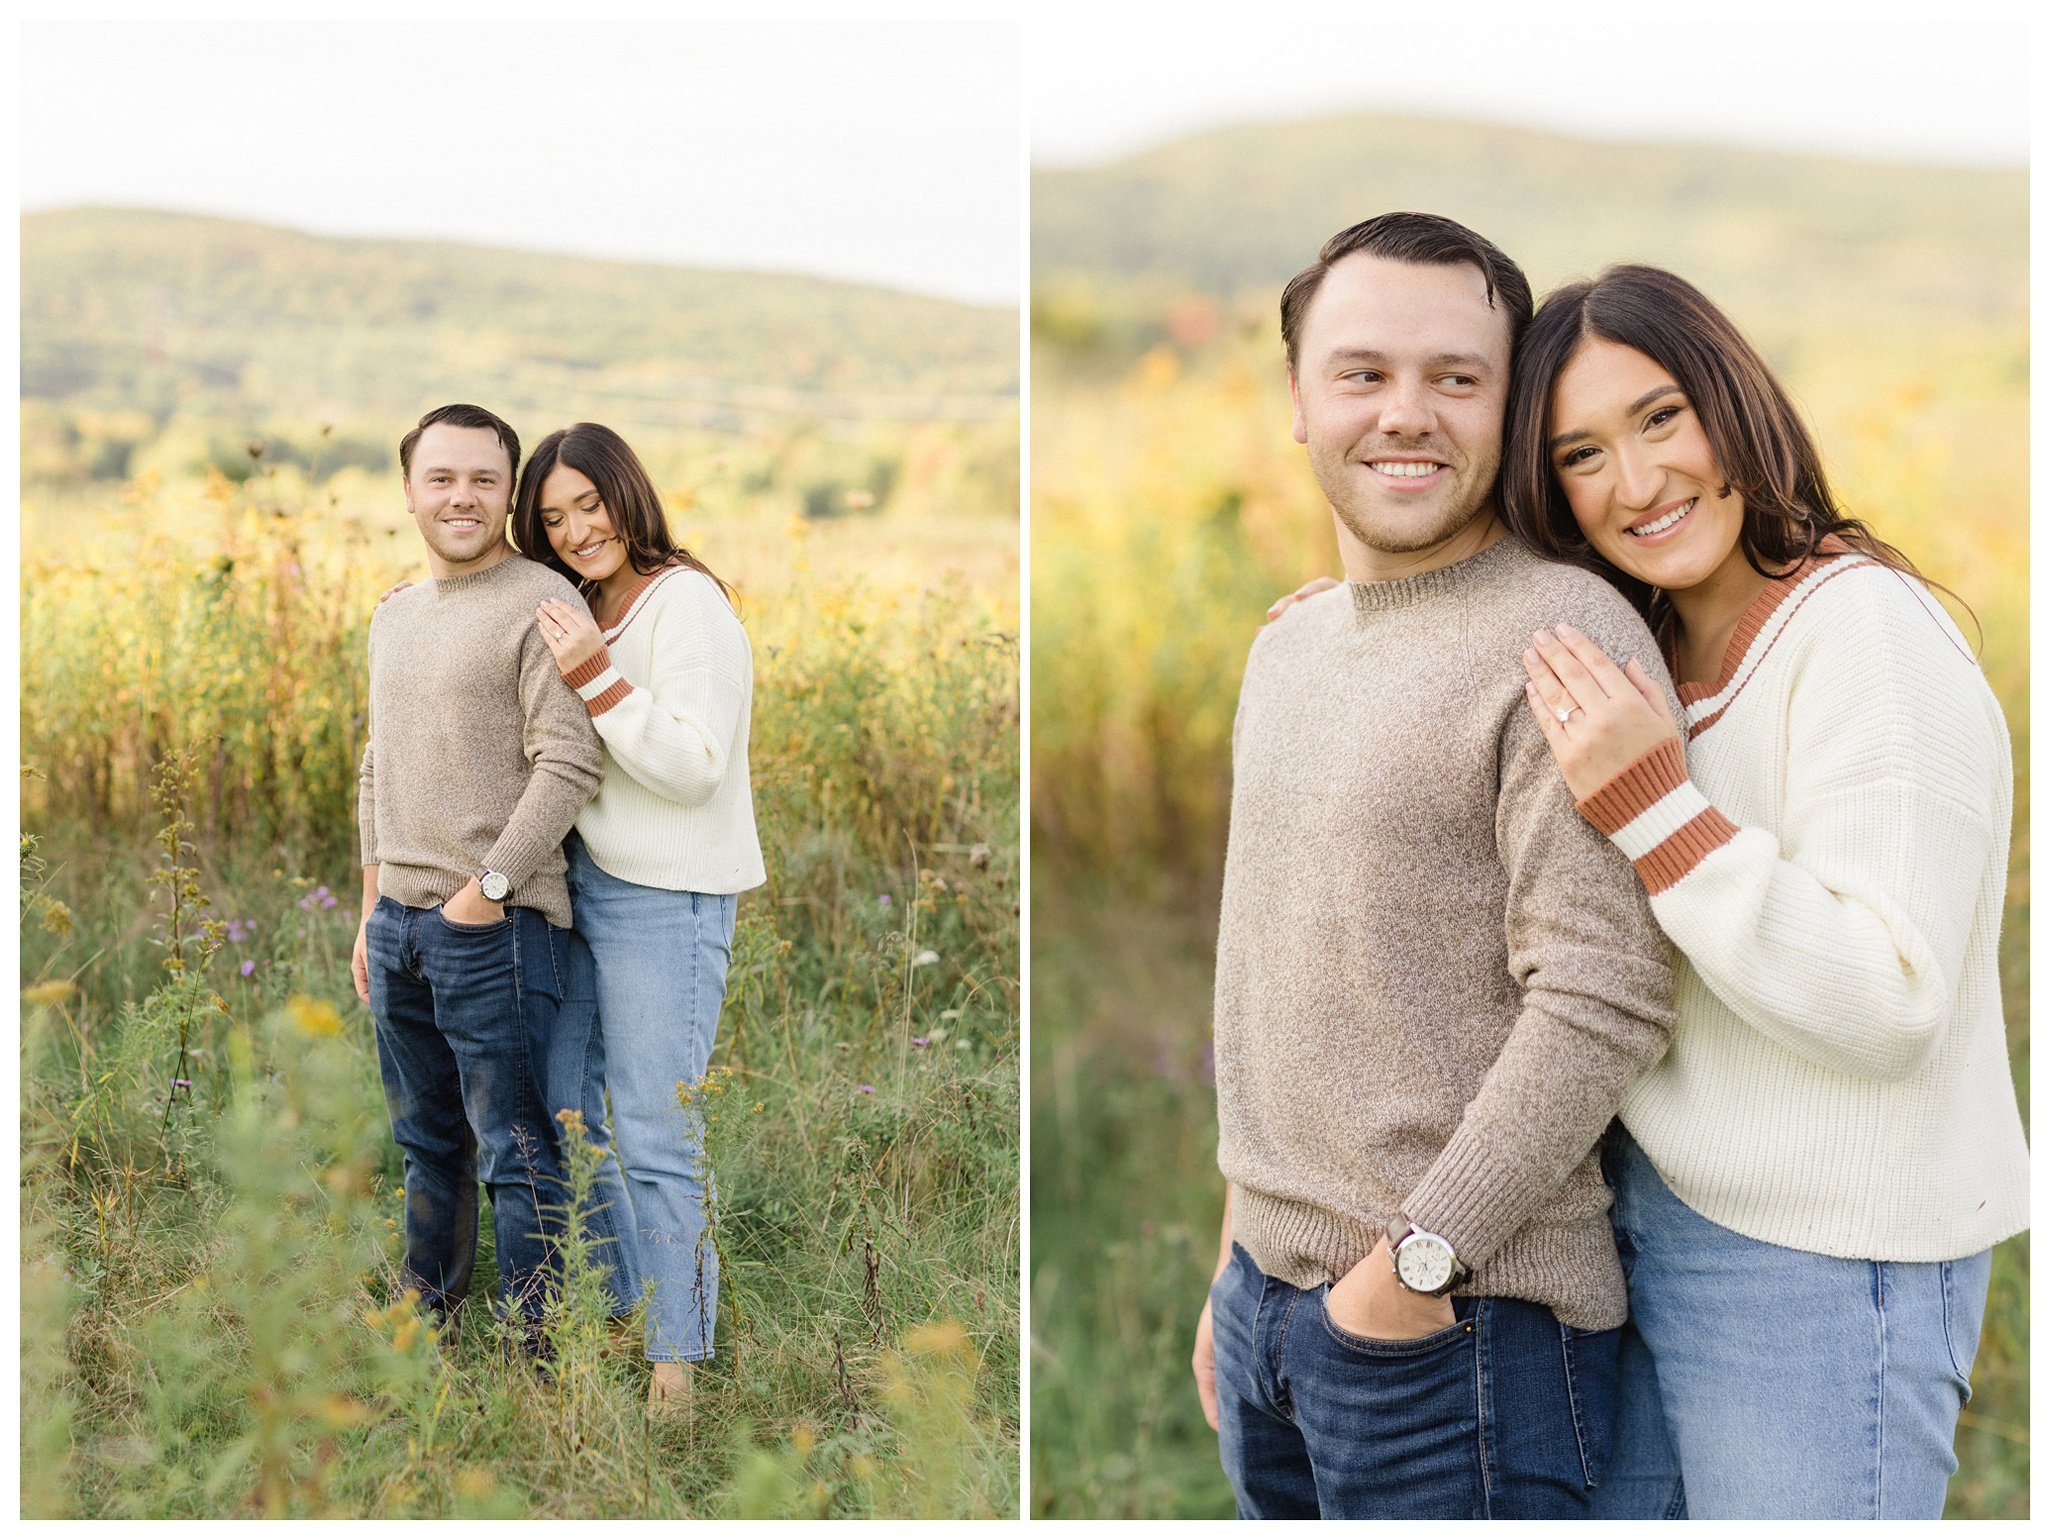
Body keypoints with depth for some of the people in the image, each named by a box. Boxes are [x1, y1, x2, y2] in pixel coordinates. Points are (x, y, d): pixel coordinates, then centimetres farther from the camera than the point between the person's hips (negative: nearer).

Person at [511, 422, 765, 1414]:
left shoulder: (686, 603, -12)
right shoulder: (585, 613, 15)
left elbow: (693, 768, -19)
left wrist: (596, 678, -23)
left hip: (665, 898, -9)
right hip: (587, 883, 9)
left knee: (656, 1138, -7)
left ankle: (676, 1370, 0)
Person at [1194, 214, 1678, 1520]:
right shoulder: (1286, 647, 12)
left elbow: (1605, 1004, -19)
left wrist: (1416, 1258, -17)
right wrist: (1240, 1261, 18)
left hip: (1462, 1323, -7)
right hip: (1263, 1288, 7)